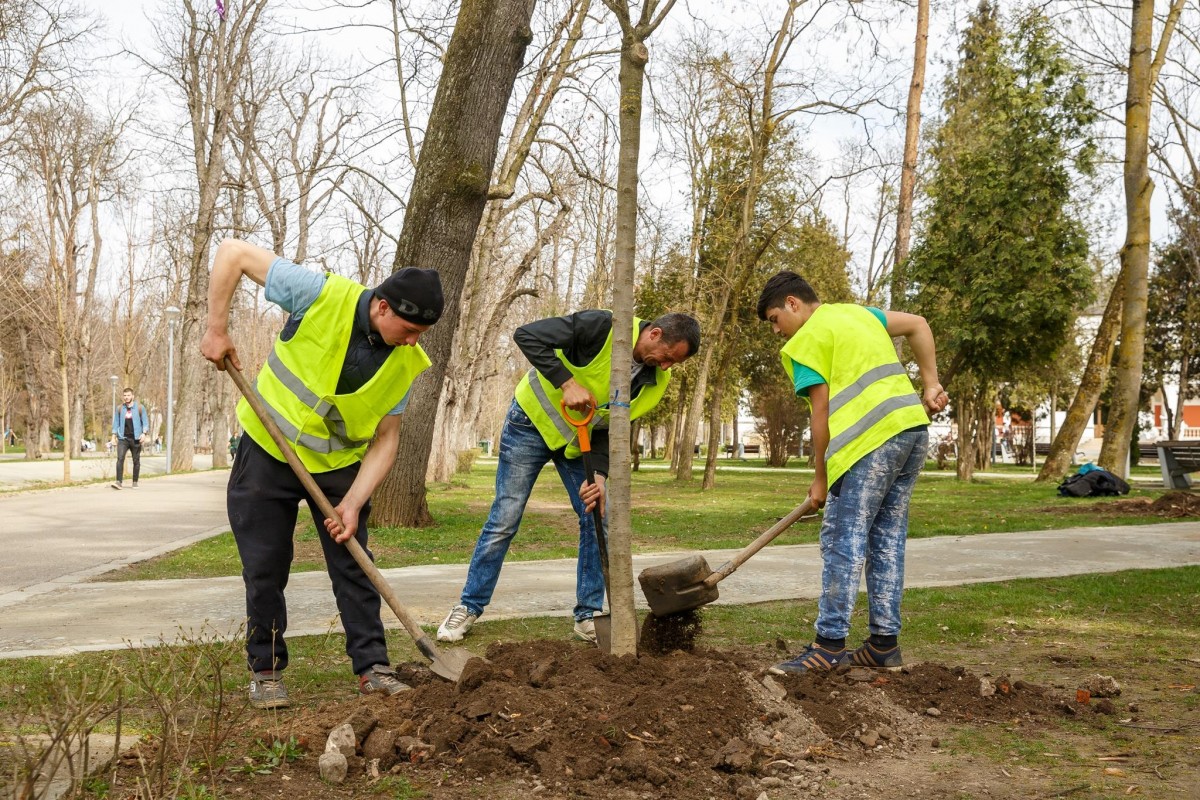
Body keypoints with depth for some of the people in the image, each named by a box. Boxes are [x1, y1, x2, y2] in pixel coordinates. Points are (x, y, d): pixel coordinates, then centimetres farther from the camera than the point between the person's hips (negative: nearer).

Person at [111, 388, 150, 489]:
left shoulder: (140, 408, 4)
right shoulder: (119, 409, 9)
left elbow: (145, 422, 3)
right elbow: (116, 422, 15)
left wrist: (144, 433, -10)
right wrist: (114, 434, 7)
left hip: (136, 438, -1)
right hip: (123, 438, 1)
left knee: (136, 461, 4)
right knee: (120, 458, -15)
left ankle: (135, 482, 13)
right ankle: (119, 481, -19)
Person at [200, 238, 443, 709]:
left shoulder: (406, 361, -13)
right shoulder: (322, 295, -25)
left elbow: (385, 439, -9)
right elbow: (234, 252, -19)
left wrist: (352, 503, -20)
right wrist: (217, 329, -22)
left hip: (340, 463, 3)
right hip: (268, 451, -2)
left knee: (354, 567, 3)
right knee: (265, 569, 3)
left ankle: (372, 666, 13)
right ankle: (266, 670, 18)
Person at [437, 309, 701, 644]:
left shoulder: (657, 380, -11)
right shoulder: (605, 327, -30)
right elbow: (527, 335, -31)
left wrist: (599, 474, -24)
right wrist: (566, 383, -39)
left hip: (582, 439, 5)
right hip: (533, 420, -5)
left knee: (598, 522, -1)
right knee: (504, 520, -2)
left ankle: (588, 616, 11)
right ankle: (469, 607, 11)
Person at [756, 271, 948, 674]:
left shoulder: (805, 341, -1)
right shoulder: (858, 313, 23)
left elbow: (822, 413, -5)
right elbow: (919, 325, 25)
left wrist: (820, 478, 3)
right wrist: (930, 385, 21)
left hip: (873, 439, -8)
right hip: (913, 428, 8)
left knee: (843, 542, -6)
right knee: (887, 541, 12)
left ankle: (829, 644, -6)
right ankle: (884, 641, 14)